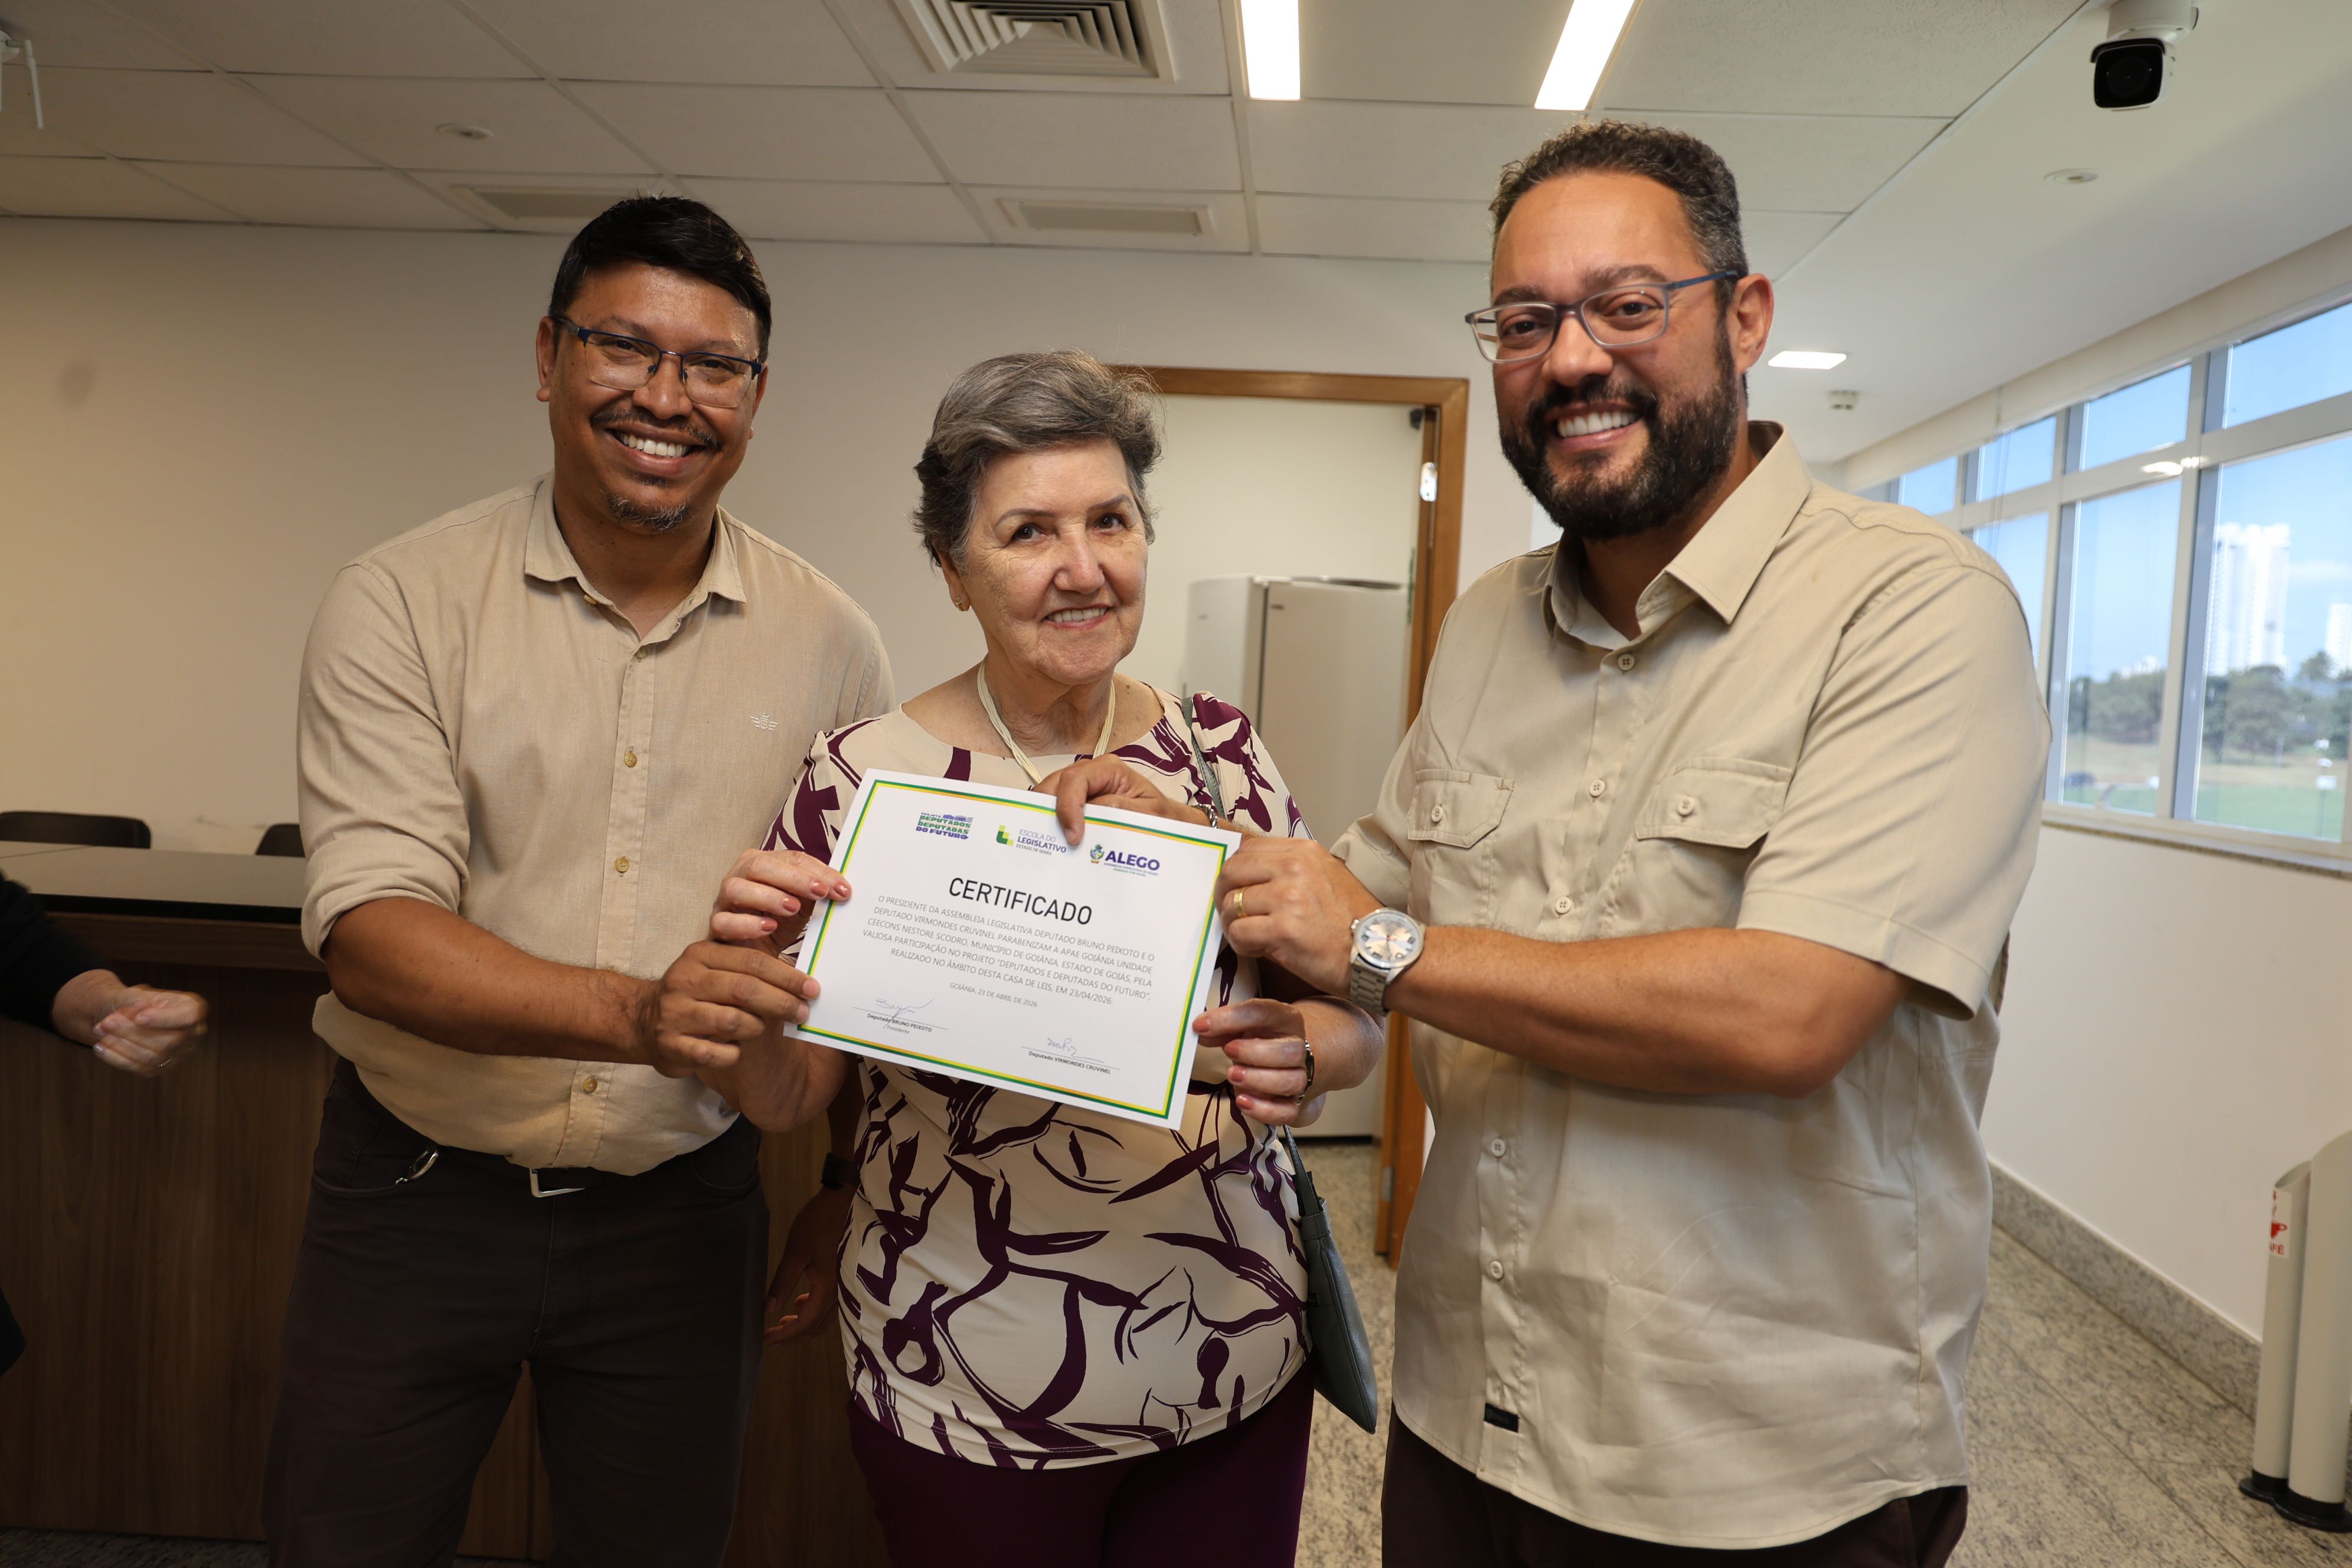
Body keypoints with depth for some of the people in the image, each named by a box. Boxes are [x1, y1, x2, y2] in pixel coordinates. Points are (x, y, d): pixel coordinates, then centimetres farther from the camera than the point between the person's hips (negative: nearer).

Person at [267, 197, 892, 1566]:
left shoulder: (829, 644, -3)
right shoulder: (403, 605, -9)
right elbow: (370, 925, -19)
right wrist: (633, 1014, -35)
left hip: (682, 1212, 2)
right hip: (418, 1193, -1)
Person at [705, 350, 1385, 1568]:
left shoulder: (1220, 751, -2)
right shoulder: (867, 778, -10)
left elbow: (1352, 1020, 1)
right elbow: (786, 1094, -4)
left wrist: (1301, 1057, -20)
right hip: (963, 1394, -2)